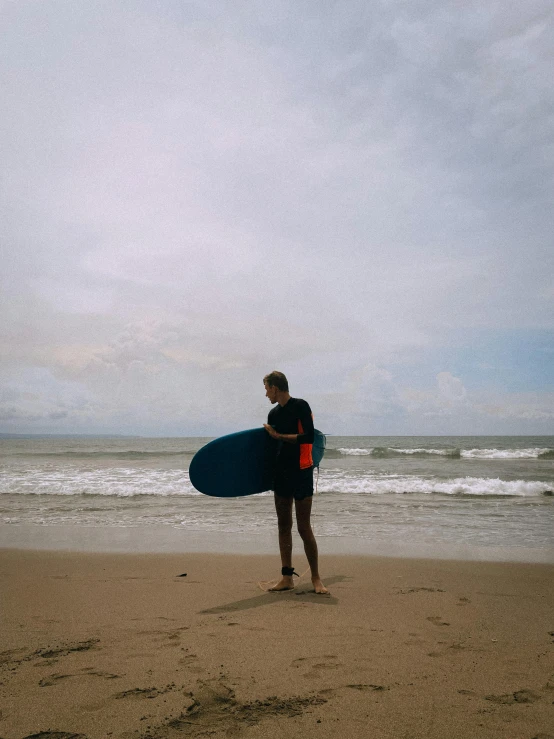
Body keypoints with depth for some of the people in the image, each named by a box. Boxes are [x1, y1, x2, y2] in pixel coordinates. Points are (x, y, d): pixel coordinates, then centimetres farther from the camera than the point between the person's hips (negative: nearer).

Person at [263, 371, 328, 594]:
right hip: (281, 472, 7)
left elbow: (308, 437, -20)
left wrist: (278, 435, -15)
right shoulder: (274, 413, 10)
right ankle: (287, 577, 14)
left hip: (301, 472, -7)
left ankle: (316, 578, 9)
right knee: (284, 525, 7)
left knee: (304, 527, -4)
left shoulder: (301, 406, -10)